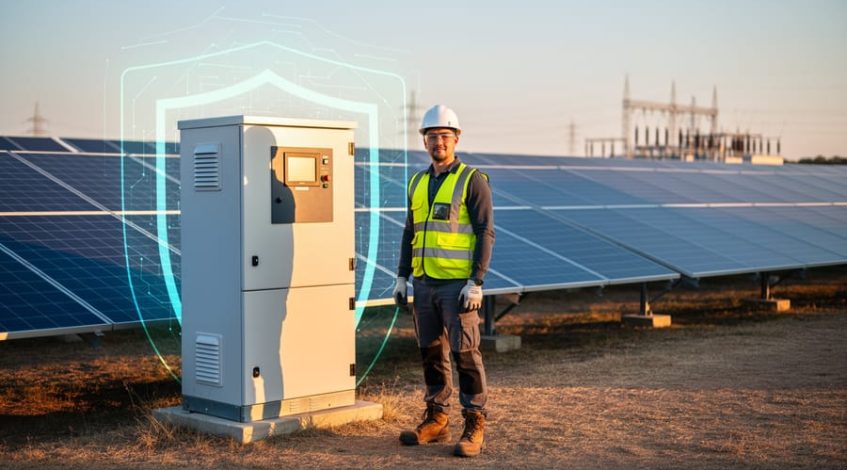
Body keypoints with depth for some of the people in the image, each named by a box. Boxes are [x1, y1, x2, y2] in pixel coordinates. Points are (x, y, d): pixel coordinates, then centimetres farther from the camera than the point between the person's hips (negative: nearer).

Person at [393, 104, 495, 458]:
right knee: (431, 352, 11)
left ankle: (474, 426, 2)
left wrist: (476, 282, -18)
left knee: (465, 353, -5)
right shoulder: (417, 183, 12)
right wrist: (402, 277, 9)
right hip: (425, 283, 6)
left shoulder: (472, 180, -7)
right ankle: (436, 420, 20)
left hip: (458, 284, -6)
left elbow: (485, 234, -10)